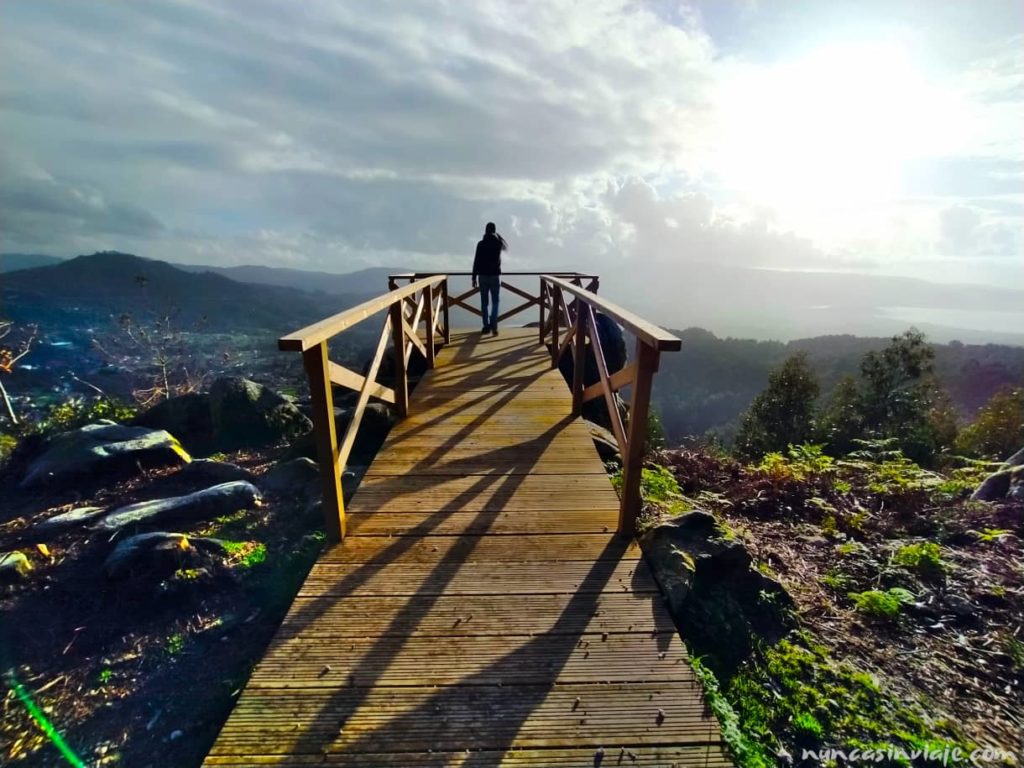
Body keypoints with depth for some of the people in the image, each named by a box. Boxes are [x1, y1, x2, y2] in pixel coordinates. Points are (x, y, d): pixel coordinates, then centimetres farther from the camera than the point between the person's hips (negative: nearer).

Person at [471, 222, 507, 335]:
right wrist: (498, 236, 28)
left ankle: (486, 326, 11)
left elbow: (476, 262, -5)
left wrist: (474, 277, 1)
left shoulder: (481, 244, -4)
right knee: (495, 302, 6)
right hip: (495, 276, 0)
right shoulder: (498, 243, -1)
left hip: (483, 276, 0)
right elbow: (506, 247, 25)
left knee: (484, 303, 8)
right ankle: (493, 326, -10)